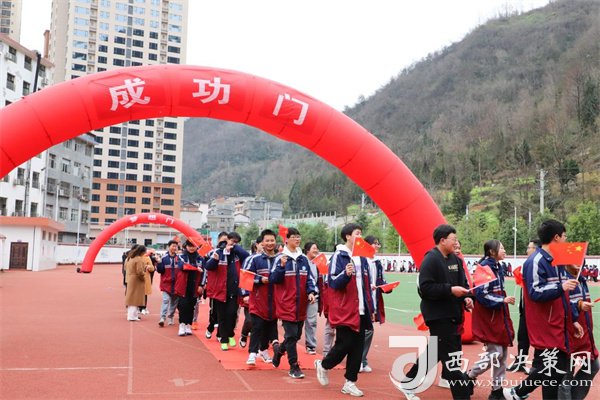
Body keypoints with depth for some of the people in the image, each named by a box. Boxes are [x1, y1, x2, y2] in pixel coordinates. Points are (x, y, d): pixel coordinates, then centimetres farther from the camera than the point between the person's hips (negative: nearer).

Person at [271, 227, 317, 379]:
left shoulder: (303, 259, 8)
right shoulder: (280, 258, -7)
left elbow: (309, 278, 10)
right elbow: (273, 279, -10)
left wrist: (311, 292, -6)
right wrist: (282, 266, -26)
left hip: (301, 304, 6)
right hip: (286, 304, -6)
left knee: (297, 335, 14)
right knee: (291, 335, -6)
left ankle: (279, 349, 40)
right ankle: (294, 367, 6)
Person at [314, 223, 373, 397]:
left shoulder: (362, 258, 13)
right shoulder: (339, 256, -8)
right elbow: (333, 282, -13)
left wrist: (371, 309, 15)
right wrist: (346, 274, -32)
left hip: (361, 311, 7)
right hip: (344, 310, -6)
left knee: (358, 347, 5)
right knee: (344, 344, -4)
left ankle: (350, 382, 15)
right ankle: (323, 365, 22)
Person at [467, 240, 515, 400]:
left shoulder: (498, 267, 10)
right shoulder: (484, 267, -17)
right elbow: (481, 294, -21)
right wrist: (502, 300, -18)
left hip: (499, 315, 9)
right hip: (487, 316, -9)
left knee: (502, 353, 9)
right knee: (494, 352, -8)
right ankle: (469, 376, 11)